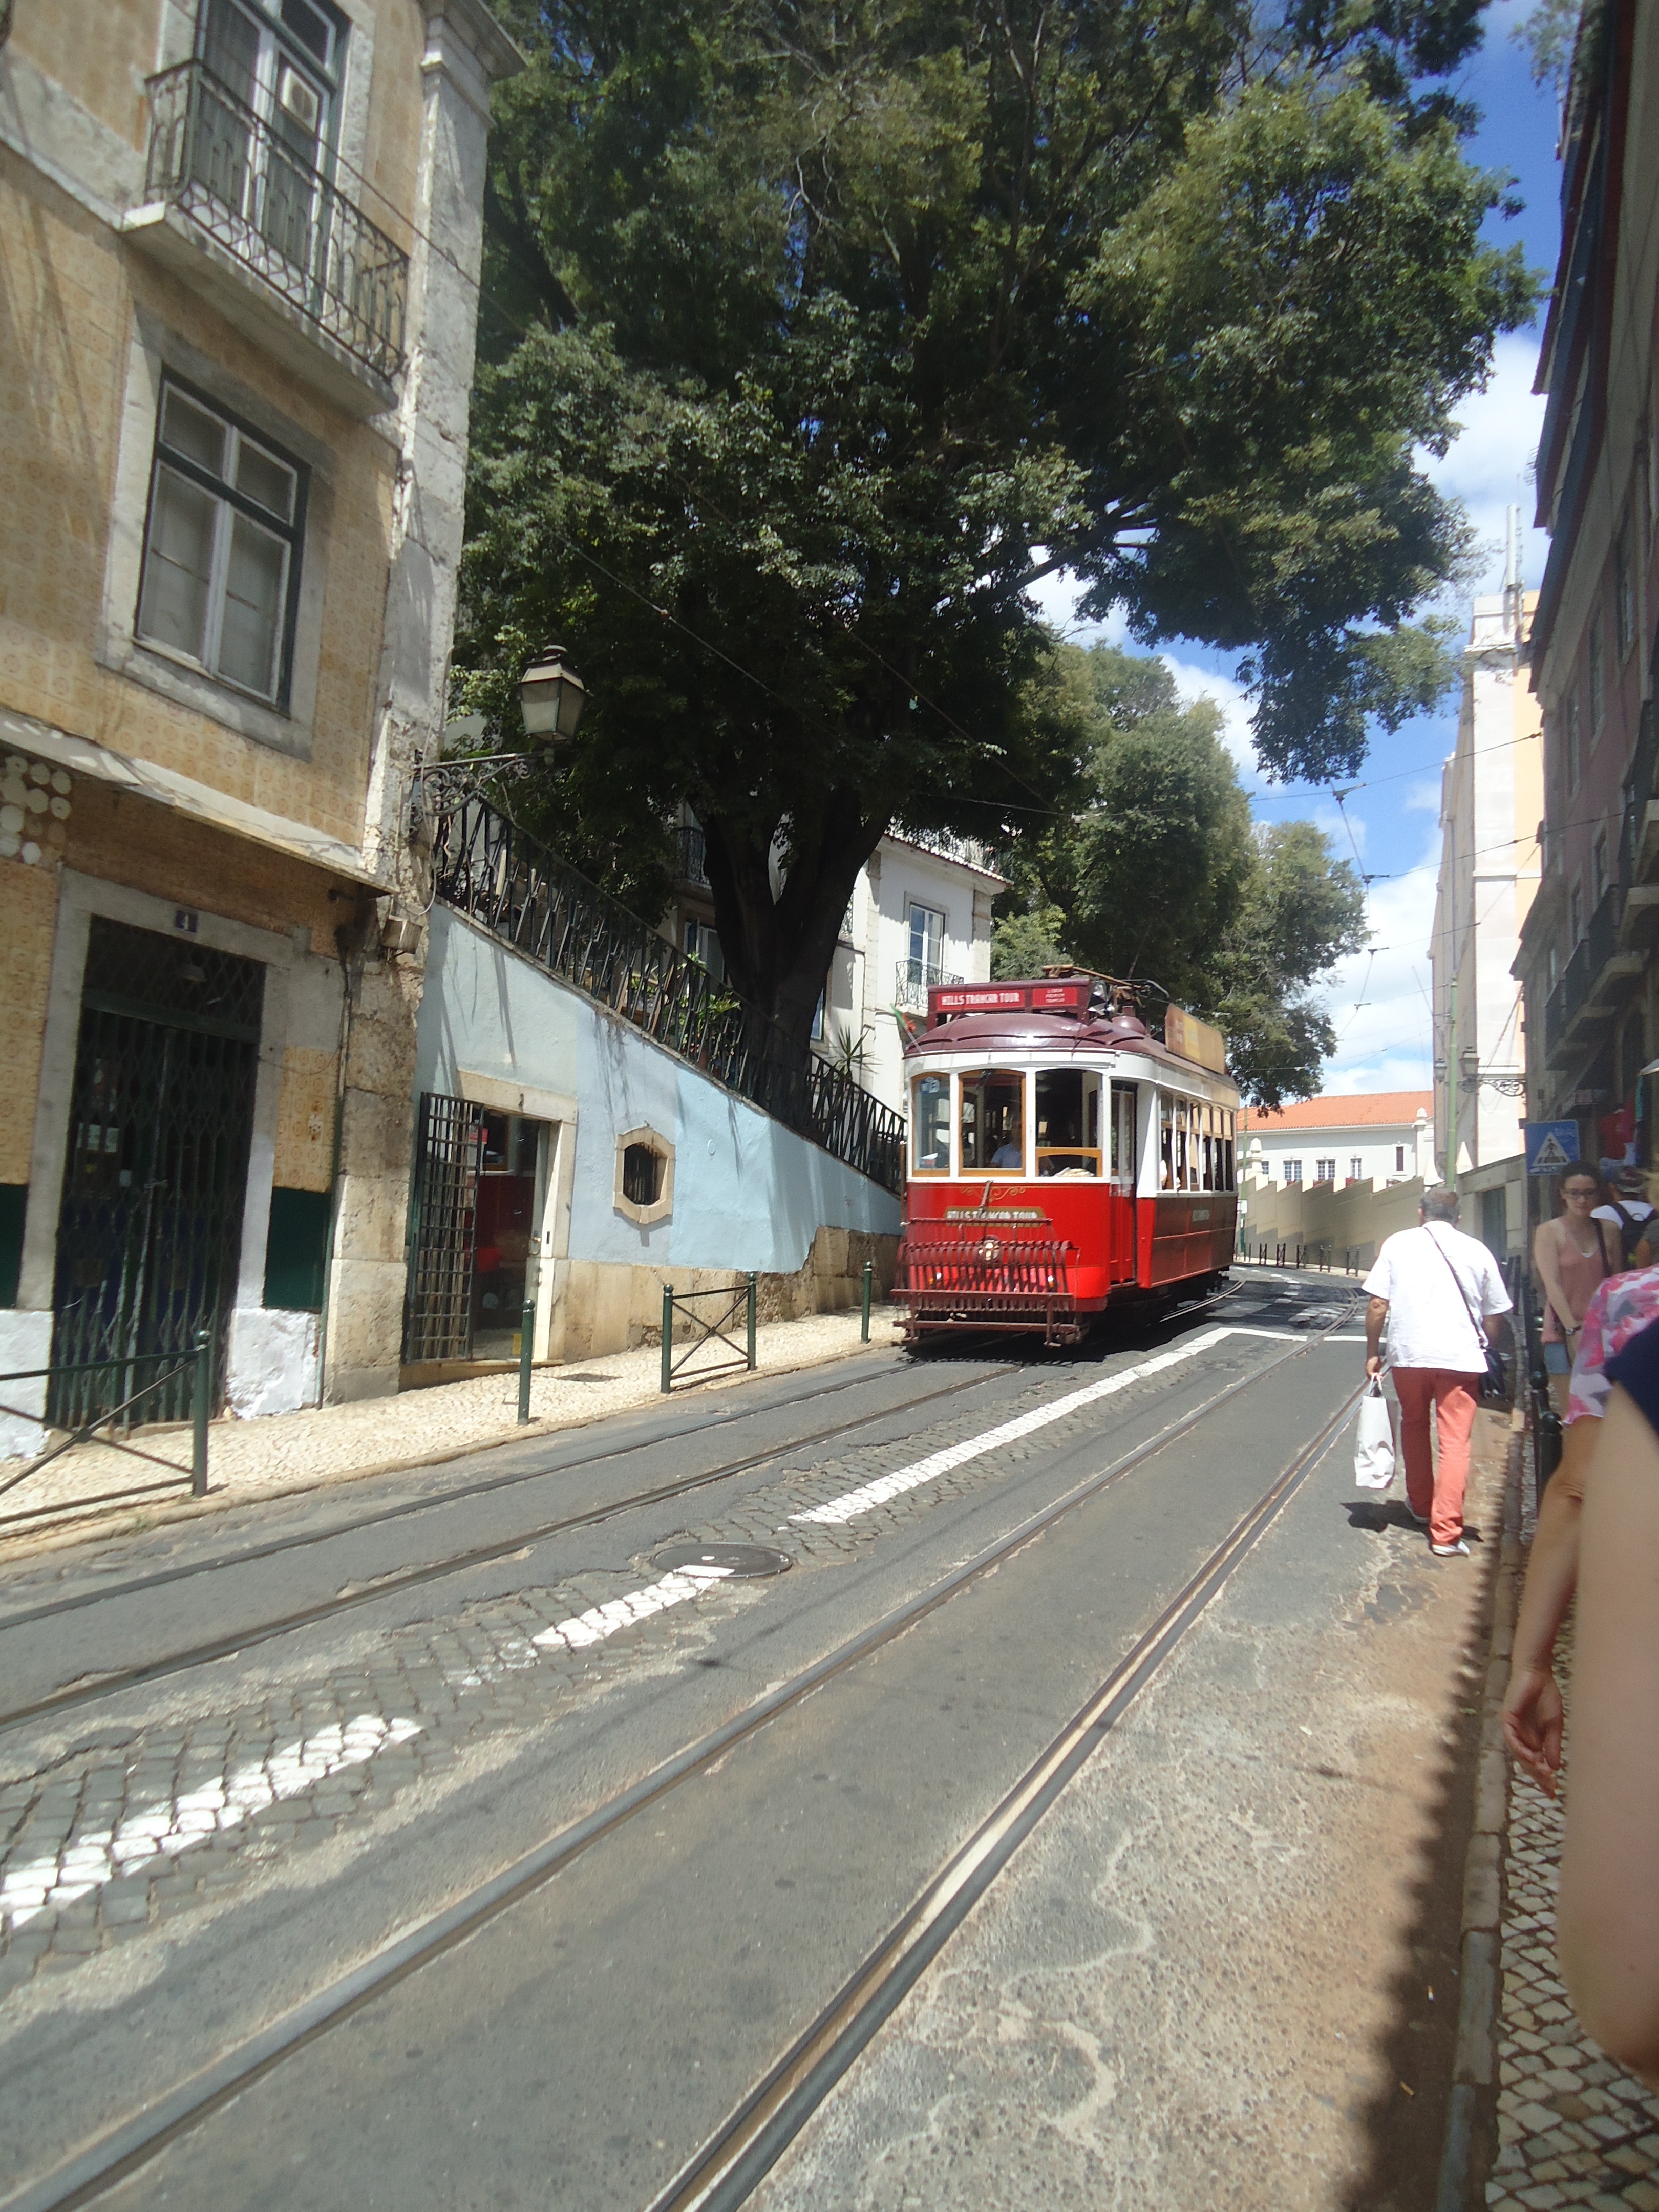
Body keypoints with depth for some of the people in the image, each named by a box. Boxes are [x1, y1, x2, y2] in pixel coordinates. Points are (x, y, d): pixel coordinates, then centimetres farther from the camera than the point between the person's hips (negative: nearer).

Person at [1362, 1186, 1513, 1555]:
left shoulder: (1398, 1243, 3)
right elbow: (1495, 1317, 7)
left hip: (1408, 1354, 1)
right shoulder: (1476, 1251, 5)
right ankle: (1446, 1533, 0)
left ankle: (1421, 1506, 35)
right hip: (1461, 1357, 0)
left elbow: (1378, 1305, -2)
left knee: (1414, 1427, 22)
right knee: (1455, 1443, 3)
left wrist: (1372, 1353, 7)